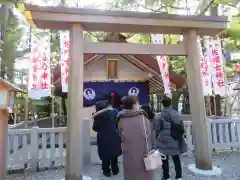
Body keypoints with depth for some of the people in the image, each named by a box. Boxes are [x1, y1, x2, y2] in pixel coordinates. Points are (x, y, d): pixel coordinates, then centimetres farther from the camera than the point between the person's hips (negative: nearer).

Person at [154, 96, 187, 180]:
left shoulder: (159, 116, -14)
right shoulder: (177, 114, -5)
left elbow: (157, 130, -6)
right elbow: (181, 127, 3)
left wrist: (157, 139, 8)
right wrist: (180, 137, 15)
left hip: (164, 140, -3)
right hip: (175, 140, 4)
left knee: (165, 160, 11)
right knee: (176, 158, 19)